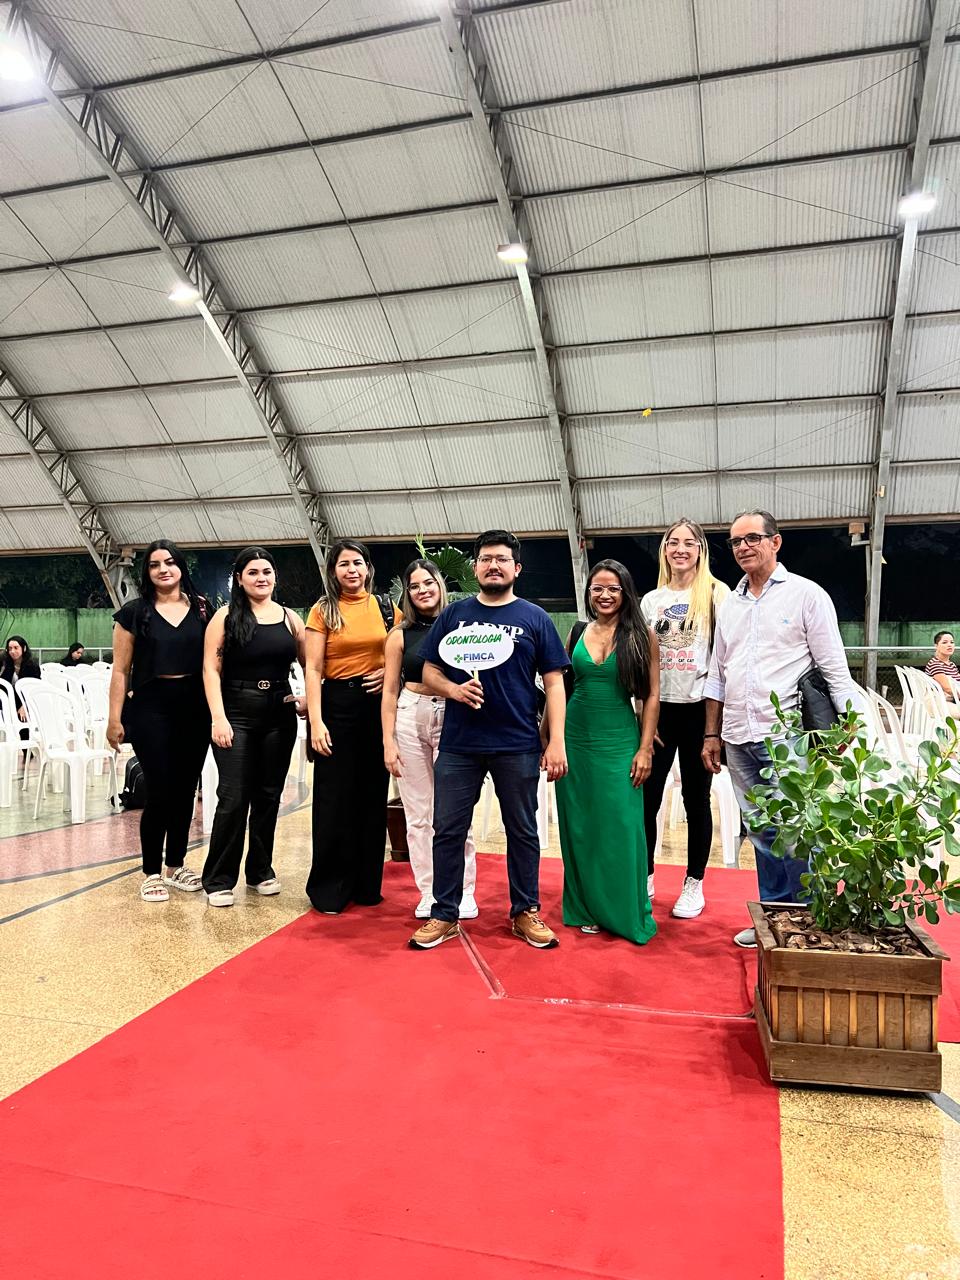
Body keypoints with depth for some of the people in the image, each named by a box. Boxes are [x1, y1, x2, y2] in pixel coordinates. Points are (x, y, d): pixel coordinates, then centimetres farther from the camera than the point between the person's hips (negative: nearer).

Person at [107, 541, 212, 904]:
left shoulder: (202, 608, 6)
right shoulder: (134, 612, 1)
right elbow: (121, 670, 0)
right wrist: (114, 718, -4)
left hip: (195, 708, 3)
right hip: (150, 708, -3)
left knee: (185, 789, 10)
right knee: (160, 790, -4)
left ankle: (175, 865, 26)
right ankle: (151, 872, 11)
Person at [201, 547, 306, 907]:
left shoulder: (290, 619, 8)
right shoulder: (226, 617, 0)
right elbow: (211, 669, -6)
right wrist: (218, 718, -15)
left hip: (279, 715, 3)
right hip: (236, 714, -3)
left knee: (269, 795, 11)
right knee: (233, 798, -5)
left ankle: (261, 870, 25)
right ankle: (219, 880, 7)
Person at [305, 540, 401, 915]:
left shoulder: (387, 607, 6)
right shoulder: (323, 611, 0)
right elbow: (313, 669, -5)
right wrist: (316, 721, -13)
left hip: (378, 705, 3)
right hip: (337, 704, -2)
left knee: (374, 796, 9)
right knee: (335, 798, 1)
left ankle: (368, 883, 22)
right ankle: (330, 887, 14)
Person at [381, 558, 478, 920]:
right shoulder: (400, 636, 6)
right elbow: (390, 691, 6)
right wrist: (388, 742, 1)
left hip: (453, 718, -1)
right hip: (410, 719, 1)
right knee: (418, 815, 5)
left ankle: (464, 892, 11)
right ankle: (429, 894, 16)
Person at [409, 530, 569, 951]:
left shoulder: (535, 619, 3)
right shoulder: (454, 614, 7)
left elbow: (553, 682, 2)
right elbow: (429, 671, 9)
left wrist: (556, 740, -6)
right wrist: (454, 689, -13)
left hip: (518, 746, -1)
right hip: (458, 744, 1)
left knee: (523, 831, 10)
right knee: (448, 830, 7)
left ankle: (526, 912, 25)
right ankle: (444, 915, 21)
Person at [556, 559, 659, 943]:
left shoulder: (642, 635, -2)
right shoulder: (577, 632, 6)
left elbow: (652, 695, -3)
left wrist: (645, 749, -9)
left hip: (619, 741, -3)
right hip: (576, 738, 3)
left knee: (621, 827, -1)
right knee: (580, 826, 9)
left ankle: (627, 913, 16)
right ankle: (588, 908, 23)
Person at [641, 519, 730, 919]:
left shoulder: (716, 594, -1)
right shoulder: (652, 600, 10)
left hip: (698, 709, -3)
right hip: (658, 709, 3)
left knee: (696, 798, 6)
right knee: (646, 796, 4)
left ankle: (694, 885, 20)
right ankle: (645, 878, 21)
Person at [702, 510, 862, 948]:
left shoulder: (807, 594, -1)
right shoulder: (730, 604, 14)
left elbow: (835, 669, -4)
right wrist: (712, 734, 14)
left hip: (788, 736, -5)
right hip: (739, 739, 5)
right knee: (762, 831, 12)